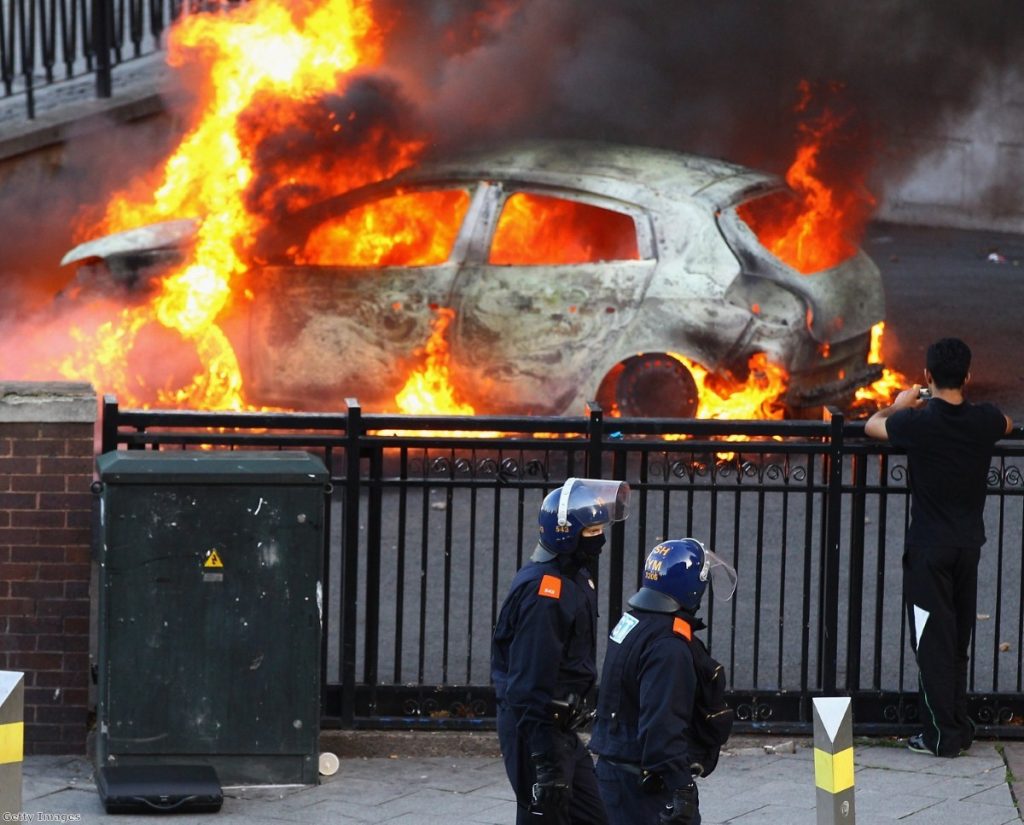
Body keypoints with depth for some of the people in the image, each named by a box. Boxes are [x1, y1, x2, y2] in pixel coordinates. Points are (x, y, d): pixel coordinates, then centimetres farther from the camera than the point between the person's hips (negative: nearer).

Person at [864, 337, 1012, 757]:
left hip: (929, 549, -4)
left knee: (933, 641, 2)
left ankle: (943, 735, 3)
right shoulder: (984, 421, -6)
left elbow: (872, 426, 3)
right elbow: (1008, 424, 20)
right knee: (957, 642, 16)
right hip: (969, 545, 4)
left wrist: (899, 406, 22)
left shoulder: (918, 423, -18)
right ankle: (958, 728, 22)